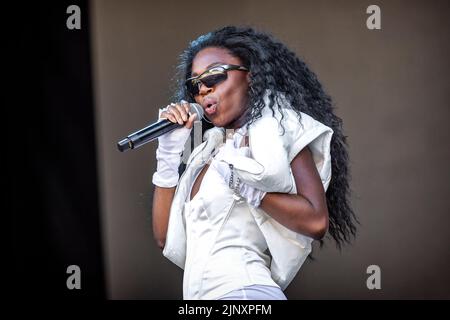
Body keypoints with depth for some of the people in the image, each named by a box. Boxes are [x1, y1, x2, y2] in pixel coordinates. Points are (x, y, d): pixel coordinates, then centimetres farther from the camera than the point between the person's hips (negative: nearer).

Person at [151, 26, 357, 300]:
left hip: (242, 290, -5)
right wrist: (169, 152, 9)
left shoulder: (278, 125, 2)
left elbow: (316, 221, -10)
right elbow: (165, 237, 13)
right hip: (199, 293, 6)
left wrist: (238, 180, -12)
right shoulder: (209, 149, 19)